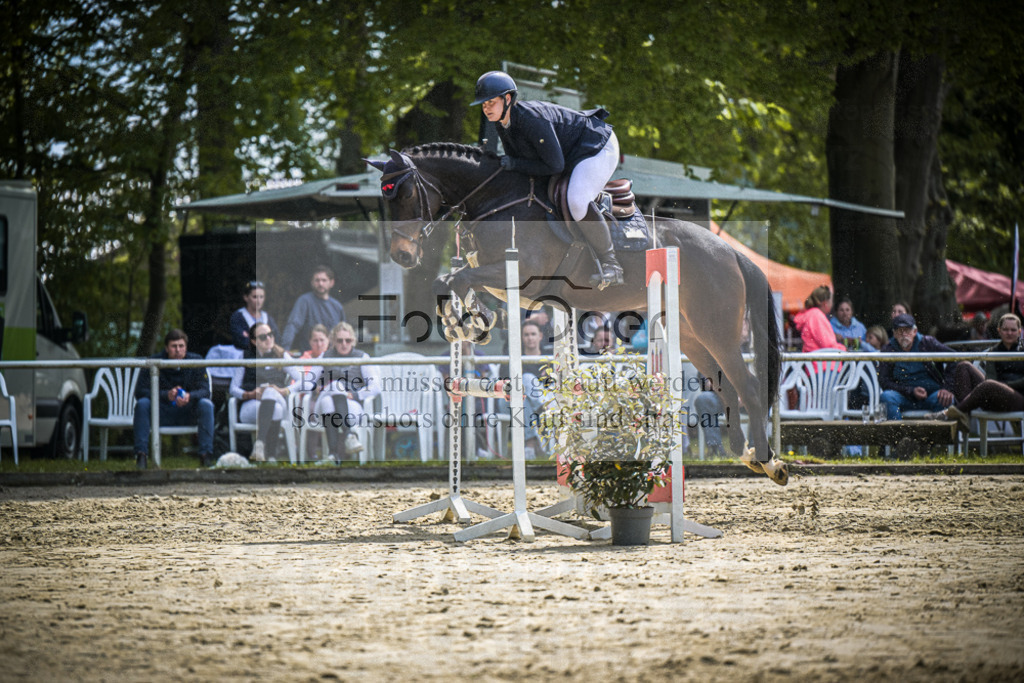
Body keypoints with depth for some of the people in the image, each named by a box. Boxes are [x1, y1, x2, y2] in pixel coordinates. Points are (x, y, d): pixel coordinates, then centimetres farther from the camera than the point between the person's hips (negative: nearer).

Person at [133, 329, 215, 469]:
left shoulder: (196, 361, -4)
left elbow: (204, 391, -13)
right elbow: (140, 391, -18)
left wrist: (189, 396, -37)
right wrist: (166, 395, -34)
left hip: (188, 413, 0)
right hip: (162, 414, 0)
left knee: (206, 404, -28)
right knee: (142, 403, -28)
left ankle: (206, 455, -27)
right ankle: (141, 454, -28)